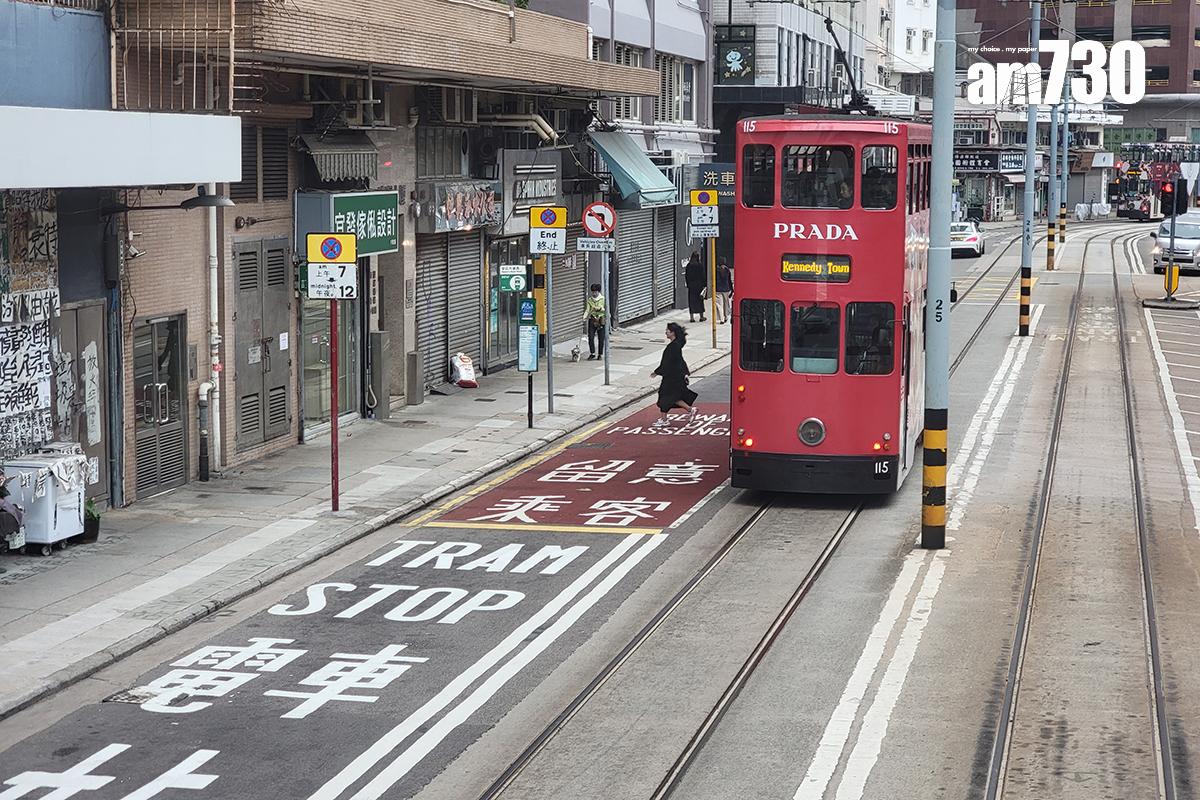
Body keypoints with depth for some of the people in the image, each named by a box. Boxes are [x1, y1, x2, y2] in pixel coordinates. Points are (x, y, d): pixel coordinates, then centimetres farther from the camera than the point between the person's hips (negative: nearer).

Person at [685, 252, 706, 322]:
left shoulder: (688, 266, -1)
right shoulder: (700, 265, -9)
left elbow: (686, 276, 3)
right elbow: (702, 276, -7)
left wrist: (688, 284, 12)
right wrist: (704, 284, 1)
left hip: (691, 285, 2)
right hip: (699, 285, -2)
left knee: (691, 301, 5)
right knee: (700, 301, 8)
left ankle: (692, 317, 3)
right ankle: (701, 316, 15)